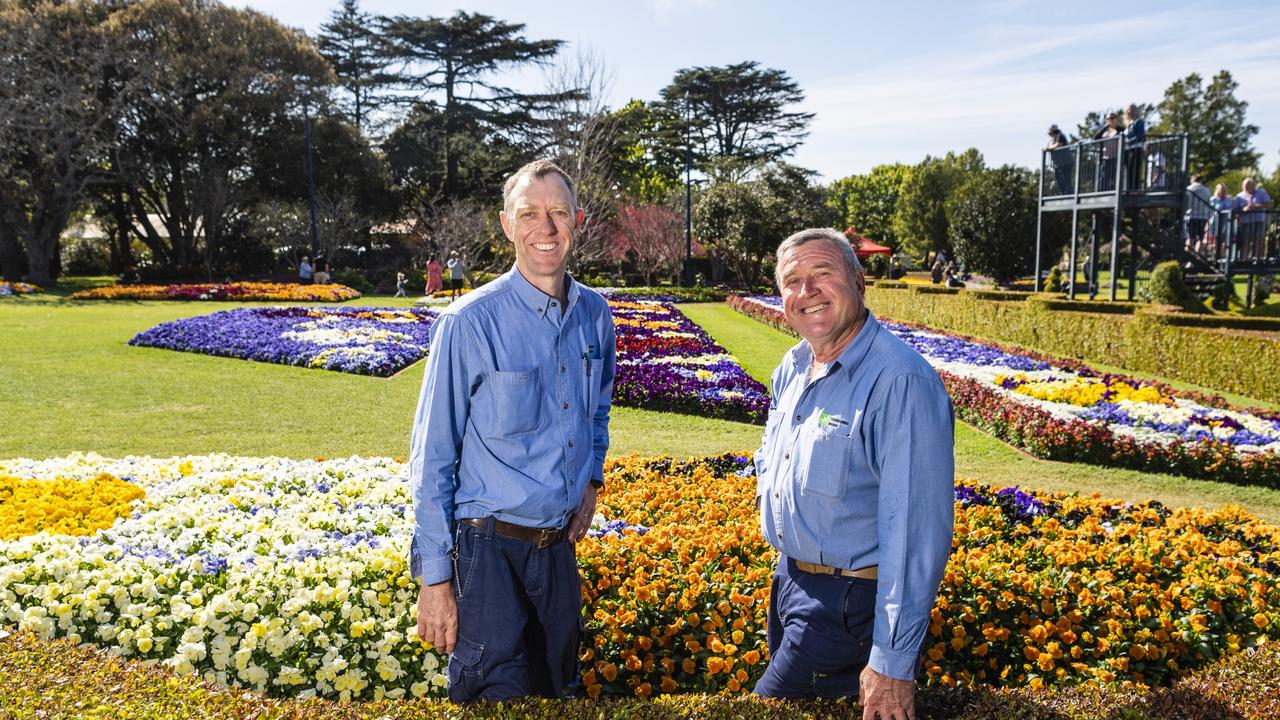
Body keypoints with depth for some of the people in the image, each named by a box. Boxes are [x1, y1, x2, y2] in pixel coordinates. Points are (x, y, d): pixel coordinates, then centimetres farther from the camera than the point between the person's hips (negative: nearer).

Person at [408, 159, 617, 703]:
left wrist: (592, 479, 6)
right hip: (489, 550, -6)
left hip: (560, 546, 6)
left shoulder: (595, 315, 2)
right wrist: (434, 577, -12)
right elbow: (432, 458, -12)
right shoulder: (470, 322, -15)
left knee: (556, 690, 20)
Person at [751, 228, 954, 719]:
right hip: (789, 579, 9)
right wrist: (767, 489, 7)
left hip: (848, 603, -9)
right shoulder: (793, 367, 3)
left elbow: (916, 530, -30)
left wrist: (893, 664, -30)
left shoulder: (901, 382, -26)